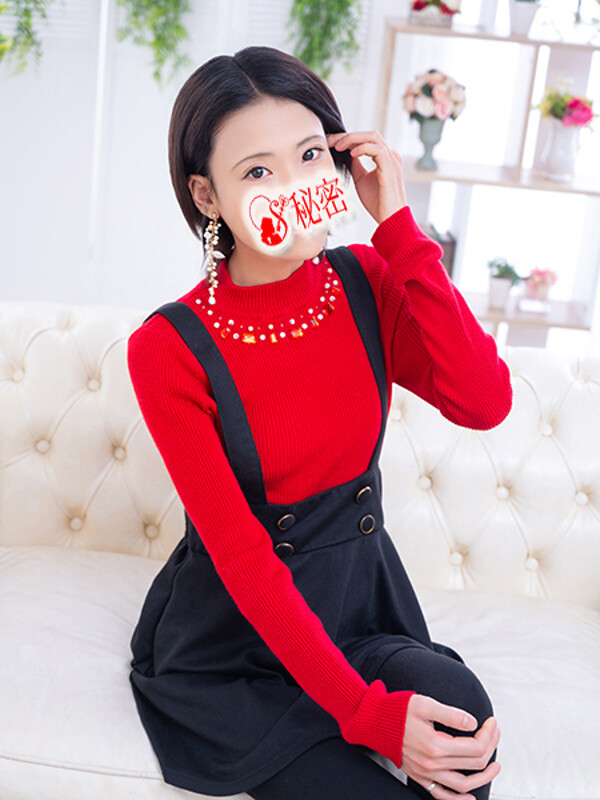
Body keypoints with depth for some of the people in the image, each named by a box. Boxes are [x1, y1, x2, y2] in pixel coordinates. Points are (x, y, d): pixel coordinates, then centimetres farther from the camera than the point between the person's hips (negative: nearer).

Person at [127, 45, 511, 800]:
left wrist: (396, 227, -20)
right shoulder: (168, 348, -16)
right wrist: (364, 710, -24)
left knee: (460, 707, -25)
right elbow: (241, 556, -18)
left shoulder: (367, 283, -3)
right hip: (234, 636, -3)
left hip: (363, 596, 4)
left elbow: (485, 403, -20)